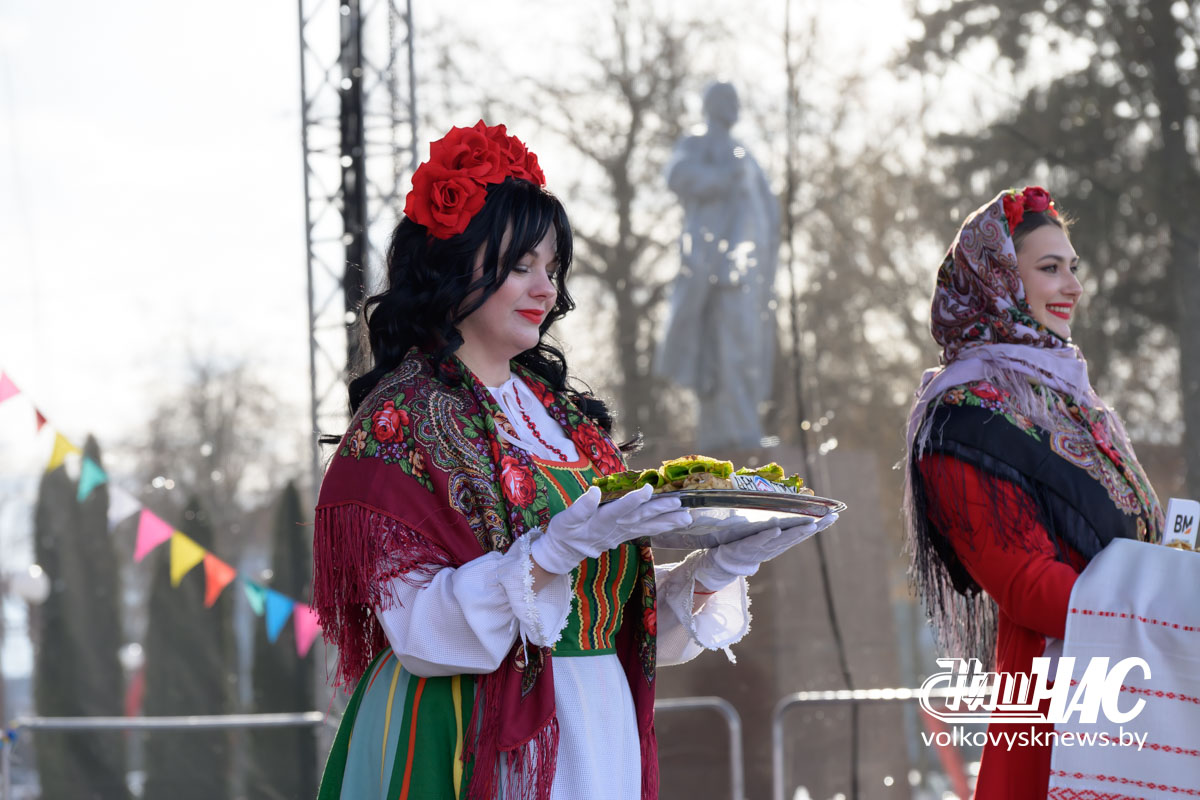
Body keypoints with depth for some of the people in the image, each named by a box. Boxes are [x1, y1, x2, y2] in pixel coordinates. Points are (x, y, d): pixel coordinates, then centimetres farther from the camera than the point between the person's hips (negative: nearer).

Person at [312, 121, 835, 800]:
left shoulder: (562, 412, 13)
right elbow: (423, 630, -17)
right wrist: (565, 545, -26)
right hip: (470, 744, -6)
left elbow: (622, 615, 11)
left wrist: (719, 569, -6)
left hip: (597, 738, 6)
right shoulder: (402, 418, -7)